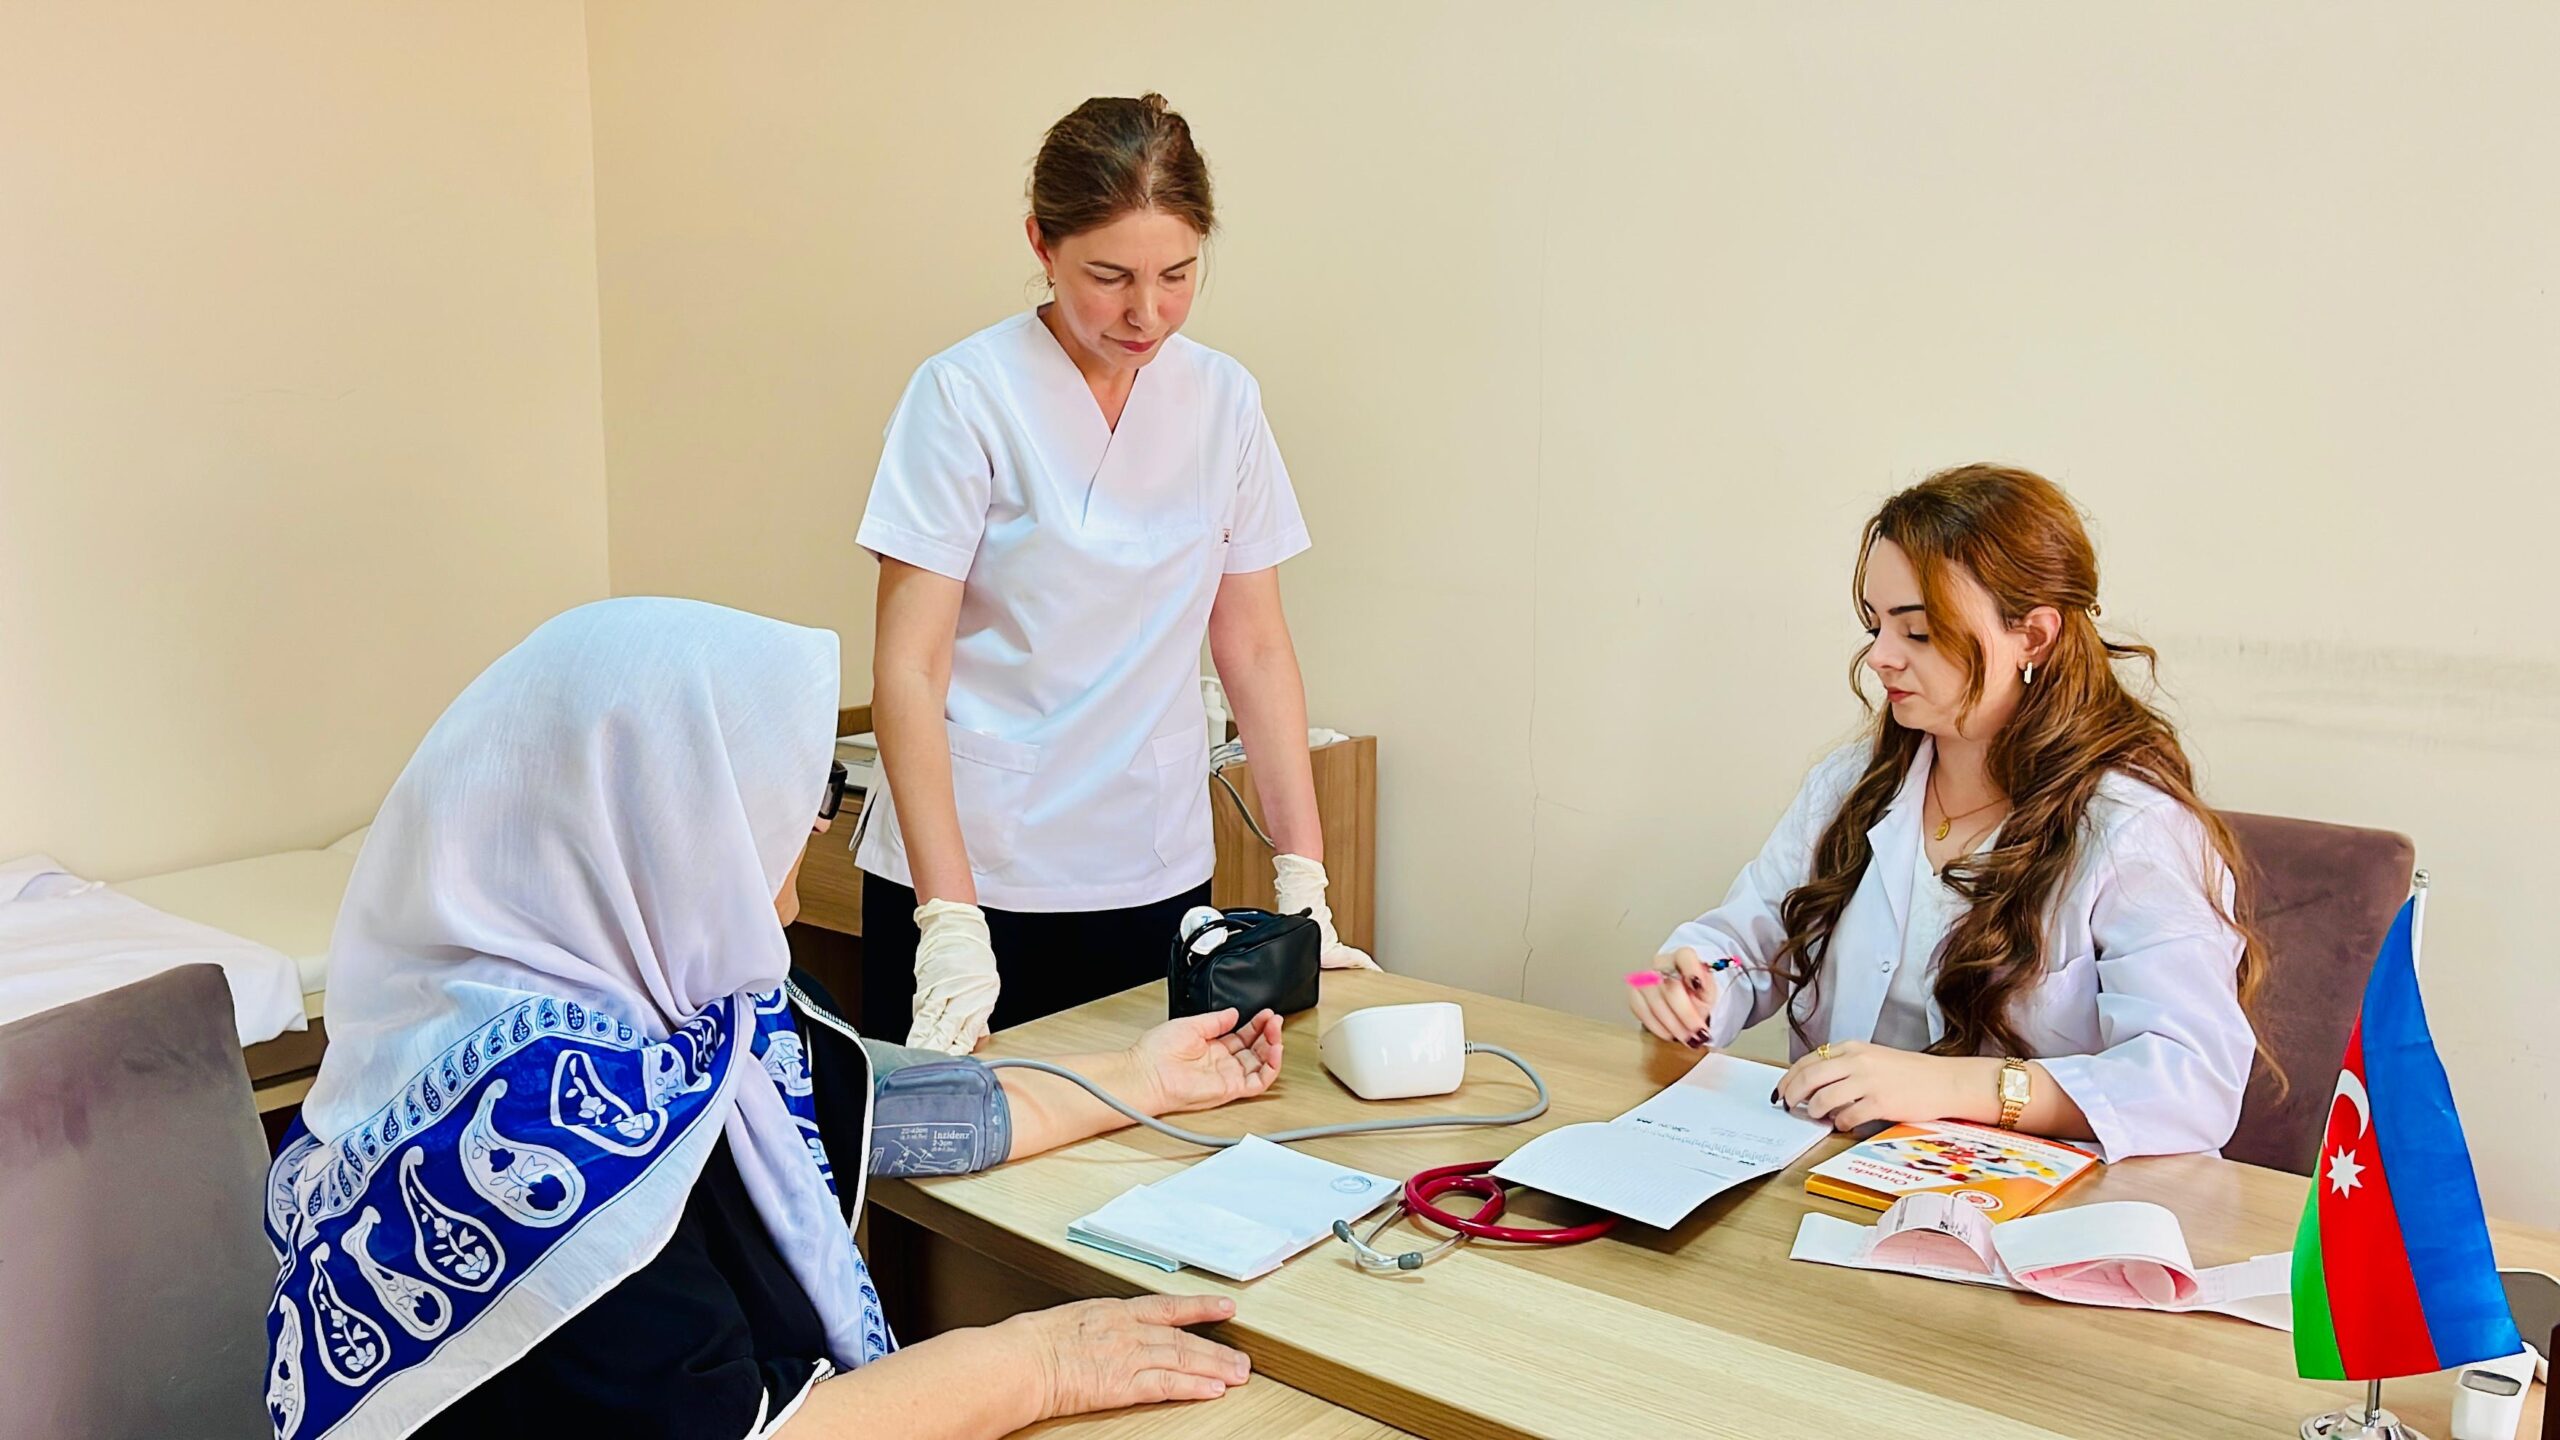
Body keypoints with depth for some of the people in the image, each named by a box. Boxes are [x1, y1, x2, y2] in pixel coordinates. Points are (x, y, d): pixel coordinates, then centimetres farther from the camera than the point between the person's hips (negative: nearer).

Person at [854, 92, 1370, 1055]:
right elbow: (908, 670, -12)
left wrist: (1304, 883, 1)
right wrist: (951, 921, -19)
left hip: (1154, 878, 4)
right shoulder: (965, 395, -9)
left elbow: (1255, 650, 6)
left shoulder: (1224, 401, 3)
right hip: (963, 869, -3)